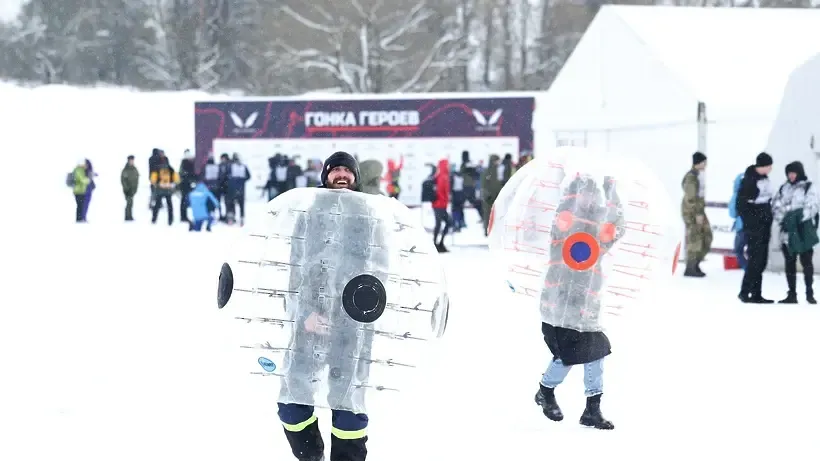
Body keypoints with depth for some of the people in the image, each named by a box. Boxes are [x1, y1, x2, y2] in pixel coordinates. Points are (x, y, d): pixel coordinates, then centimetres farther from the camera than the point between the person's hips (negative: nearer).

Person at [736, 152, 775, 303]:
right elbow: (740, 204, -14)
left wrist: (769, 220, 17)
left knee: (761, 261, 8)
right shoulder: (748, 180, -14)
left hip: (765, 225, 8)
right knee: (755, 259, -10)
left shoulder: (764, 178, 10)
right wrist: (749, 222, -16)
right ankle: (744, 292, -2)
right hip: (754, 227, -8)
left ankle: (756, 294, 13)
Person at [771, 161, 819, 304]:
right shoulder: (784, 188, 14)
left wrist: (797, 217, -21)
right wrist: (781, 219, -6)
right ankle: (792, 294, 11)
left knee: (806, 261, -5)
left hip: (804, 232, -5)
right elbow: (776, 205, 11)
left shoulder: (808, 188, 0)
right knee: (789, 263, 6)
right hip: (788, 232, 5)